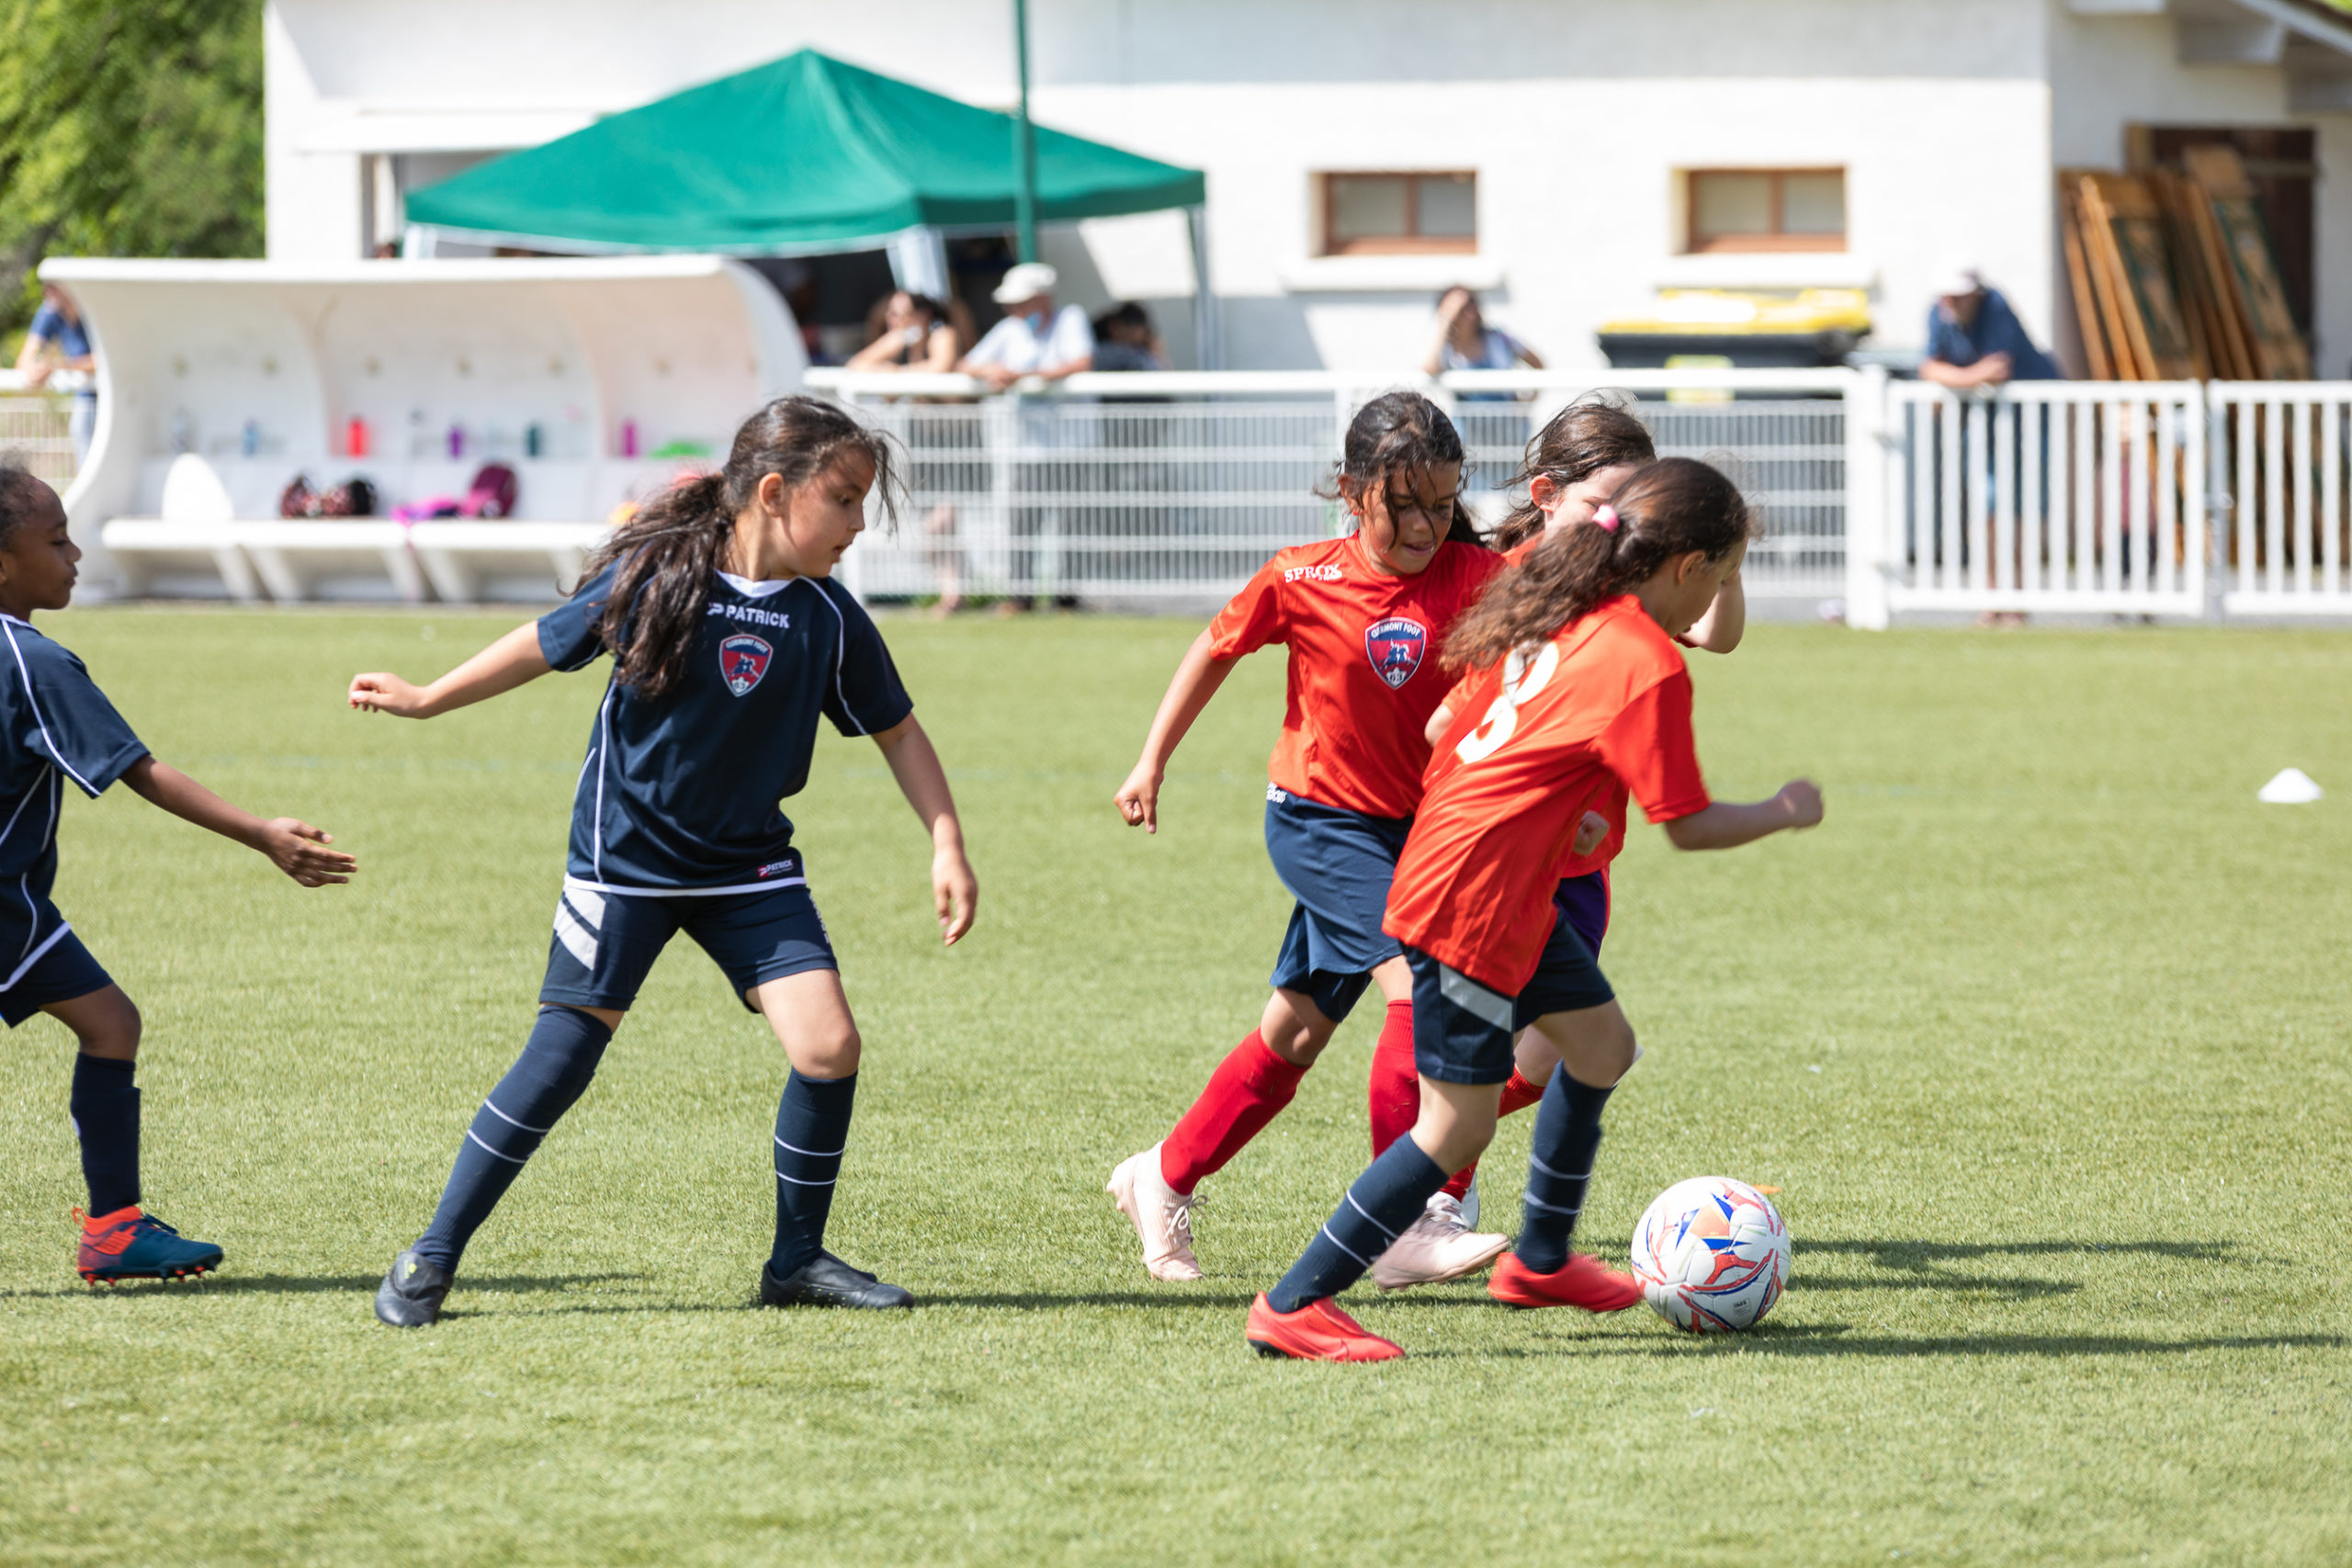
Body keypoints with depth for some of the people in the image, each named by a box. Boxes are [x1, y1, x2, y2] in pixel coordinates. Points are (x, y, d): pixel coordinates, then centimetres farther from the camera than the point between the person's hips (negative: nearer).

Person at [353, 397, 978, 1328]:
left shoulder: (827, 619, -6)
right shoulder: (653, 578, -14)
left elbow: (897, 730, 7)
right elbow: (546, 645, 2)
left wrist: (947, 844, -1)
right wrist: (425, 700, 11)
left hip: (751, 867, 3)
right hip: (627, 860, -3)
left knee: (828, 1045, -11)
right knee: (561, 1060, -3)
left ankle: (797, 1261, 8)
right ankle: (432, 1259, 9)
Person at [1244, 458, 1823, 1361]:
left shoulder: (1566, 618, 8)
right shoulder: (1648, 666, -17)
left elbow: (1448, 726, 16)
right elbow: (1689, 827, -14)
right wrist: (1784, 813, 3)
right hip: (1476, 904, -10)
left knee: (1600, 1043, 21)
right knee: (1460, 1126, -6)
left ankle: (1540, 1261, 32)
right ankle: (1293, 1306, -3)